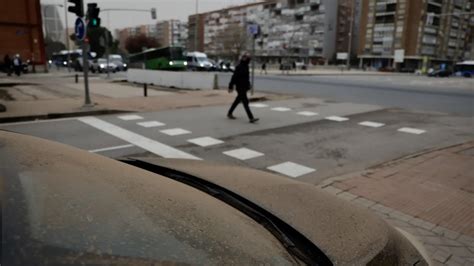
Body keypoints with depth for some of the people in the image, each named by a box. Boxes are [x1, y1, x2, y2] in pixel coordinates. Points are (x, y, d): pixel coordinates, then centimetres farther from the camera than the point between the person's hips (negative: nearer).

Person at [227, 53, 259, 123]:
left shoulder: (246, 66, 12)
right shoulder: (239, 67, -16)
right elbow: (234, 77, -17)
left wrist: (248, 85, 18)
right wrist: (231, 87, -17)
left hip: (244, 87, 10)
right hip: (240, 88, -10)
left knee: (238, 100, 18)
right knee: (245, 102, -10)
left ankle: (229, 113, 32)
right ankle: (251, 118, -10)